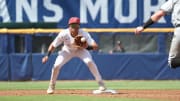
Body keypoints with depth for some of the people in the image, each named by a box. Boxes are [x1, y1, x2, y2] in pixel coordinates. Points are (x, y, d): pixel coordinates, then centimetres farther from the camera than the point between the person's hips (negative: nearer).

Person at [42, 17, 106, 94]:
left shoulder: (84, 34, -34)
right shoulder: (63, 34, -31)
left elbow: (95, 46, -39)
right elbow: (53, 45, -20)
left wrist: (87, 47, -58)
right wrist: (47, 56, -32)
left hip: (81, 50, -1)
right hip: (67, 51, 1)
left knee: (90, 62, -26)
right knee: (56, 65, -15)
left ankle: (100, 83, -13)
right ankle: (51, 86, 10)